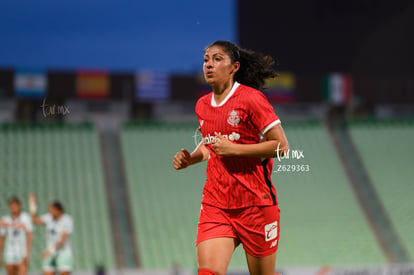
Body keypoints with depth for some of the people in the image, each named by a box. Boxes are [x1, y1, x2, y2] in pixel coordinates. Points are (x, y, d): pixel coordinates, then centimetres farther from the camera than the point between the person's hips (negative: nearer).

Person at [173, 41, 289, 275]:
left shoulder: (251, 99, -9)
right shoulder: (202, 105, 11)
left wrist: (234, 149, -17)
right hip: (215, 205, 5)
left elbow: (282, 146, -12)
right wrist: (190, 159, 9)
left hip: (255, 202, -4)